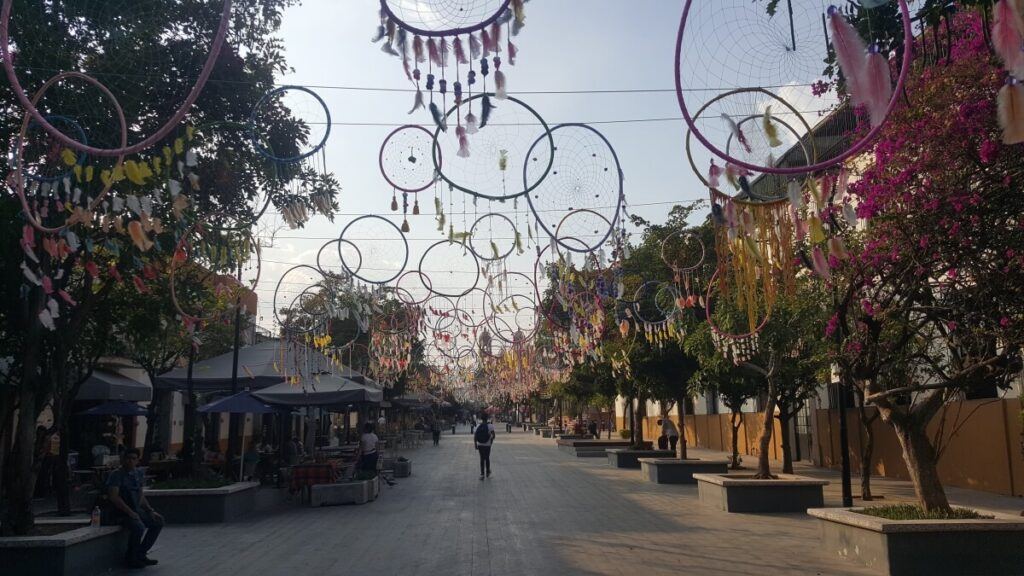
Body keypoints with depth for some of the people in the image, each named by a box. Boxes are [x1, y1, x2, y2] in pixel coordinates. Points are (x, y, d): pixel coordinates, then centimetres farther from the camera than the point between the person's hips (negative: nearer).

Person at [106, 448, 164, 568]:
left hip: (136, 509, 8)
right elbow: (114, 496, -22)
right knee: (139, 527, -30)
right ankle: (130, 558, -8)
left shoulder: (138, 473, 11)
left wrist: (150, 510, 6)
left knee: (158, 521, 2)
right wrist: (130, 512, -24)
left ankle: (140, 554, 9)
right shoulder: (116, 475, -13)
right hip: (121, 511, -8)